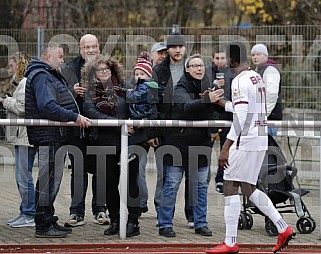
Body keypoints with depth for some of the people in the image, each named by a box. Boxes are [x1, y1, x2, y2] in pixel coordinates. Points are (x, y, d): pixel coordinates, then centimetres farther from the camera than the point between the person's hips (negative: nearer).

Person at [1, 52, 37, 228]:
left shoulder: (26, 82, -12)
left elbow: (22, 107, -21)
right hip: (22, 136, 11)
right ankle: (25, 212, 19)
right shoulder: (22, 82, 21)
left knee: (24, 177, -8)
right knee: (22, 177, 14)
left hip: (26, 137, -11)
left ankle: (30, 215, -4)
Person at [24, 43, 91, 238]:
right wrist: (75, 117, -27)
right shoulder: (42, 77, -14)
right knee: (48, 180, -7)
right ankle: (43, 226, -3)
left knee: (53, 180, 16)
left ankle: (49, 221, 24)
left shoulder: (51, 76, 21)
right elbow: (47, 106, -27)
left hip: (57, 136, 11)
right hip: (49, 136, -11)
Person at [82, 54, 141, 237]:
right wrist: (119, 124, -19)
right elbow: (91, 113, -12)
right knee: (109, 183, 7)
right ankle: (115, 221, 17)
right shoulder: (90, 93, 2)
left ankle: (133, 222, 0)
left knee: (130, 181, -3)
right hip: (105, 142, 1)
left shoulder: (123, 88, 5)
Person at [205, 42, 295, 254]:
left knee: (231, 186, -4)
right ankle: (283, 228, 12)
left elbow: (241, 118, -21)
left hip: (245, 140, -9)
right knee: (247, 188, 15)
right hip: (261, 140, 9)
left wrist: (226, 148, -22)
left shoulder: (240, 80, -14)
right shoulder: (257, 77, 15)